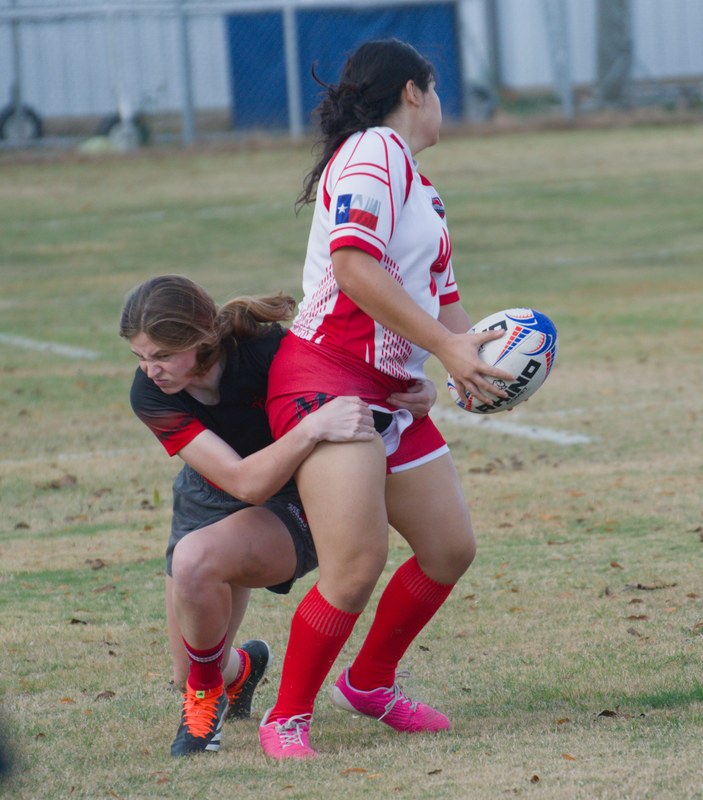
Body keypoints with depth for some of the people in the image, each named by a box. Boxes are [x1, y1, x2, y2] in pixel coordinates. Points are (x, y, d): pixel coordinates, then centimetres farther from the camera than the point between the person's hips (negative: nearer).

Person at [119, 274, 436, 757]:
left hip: (294, 506, -4)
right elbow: (244, 481, -34)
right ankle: (241, 668, 47)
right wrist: (313, 428, -51)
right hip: (209, 500, 4)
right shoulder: (150, 396, -25)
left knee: (195, 558, -35)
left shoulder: (270, 351, -30)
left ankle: (208, 694, -9)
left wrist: (419, 393, -36)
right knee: (190, 674, 9)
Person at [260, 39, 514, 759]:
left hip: (392, 394, 10)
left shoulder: (420, 188, 23)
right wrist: (445, 346, -20)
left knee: (450, 550, 11)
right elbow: (354, 266, -21)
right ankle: (286, 720, -5)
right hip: (326, 380, -10)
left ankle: (369, 683, 31)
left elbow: (441, 301, 25)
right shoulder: (375, 150, -9)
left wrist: (478, 351, 3)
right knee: (357, 564, -19)